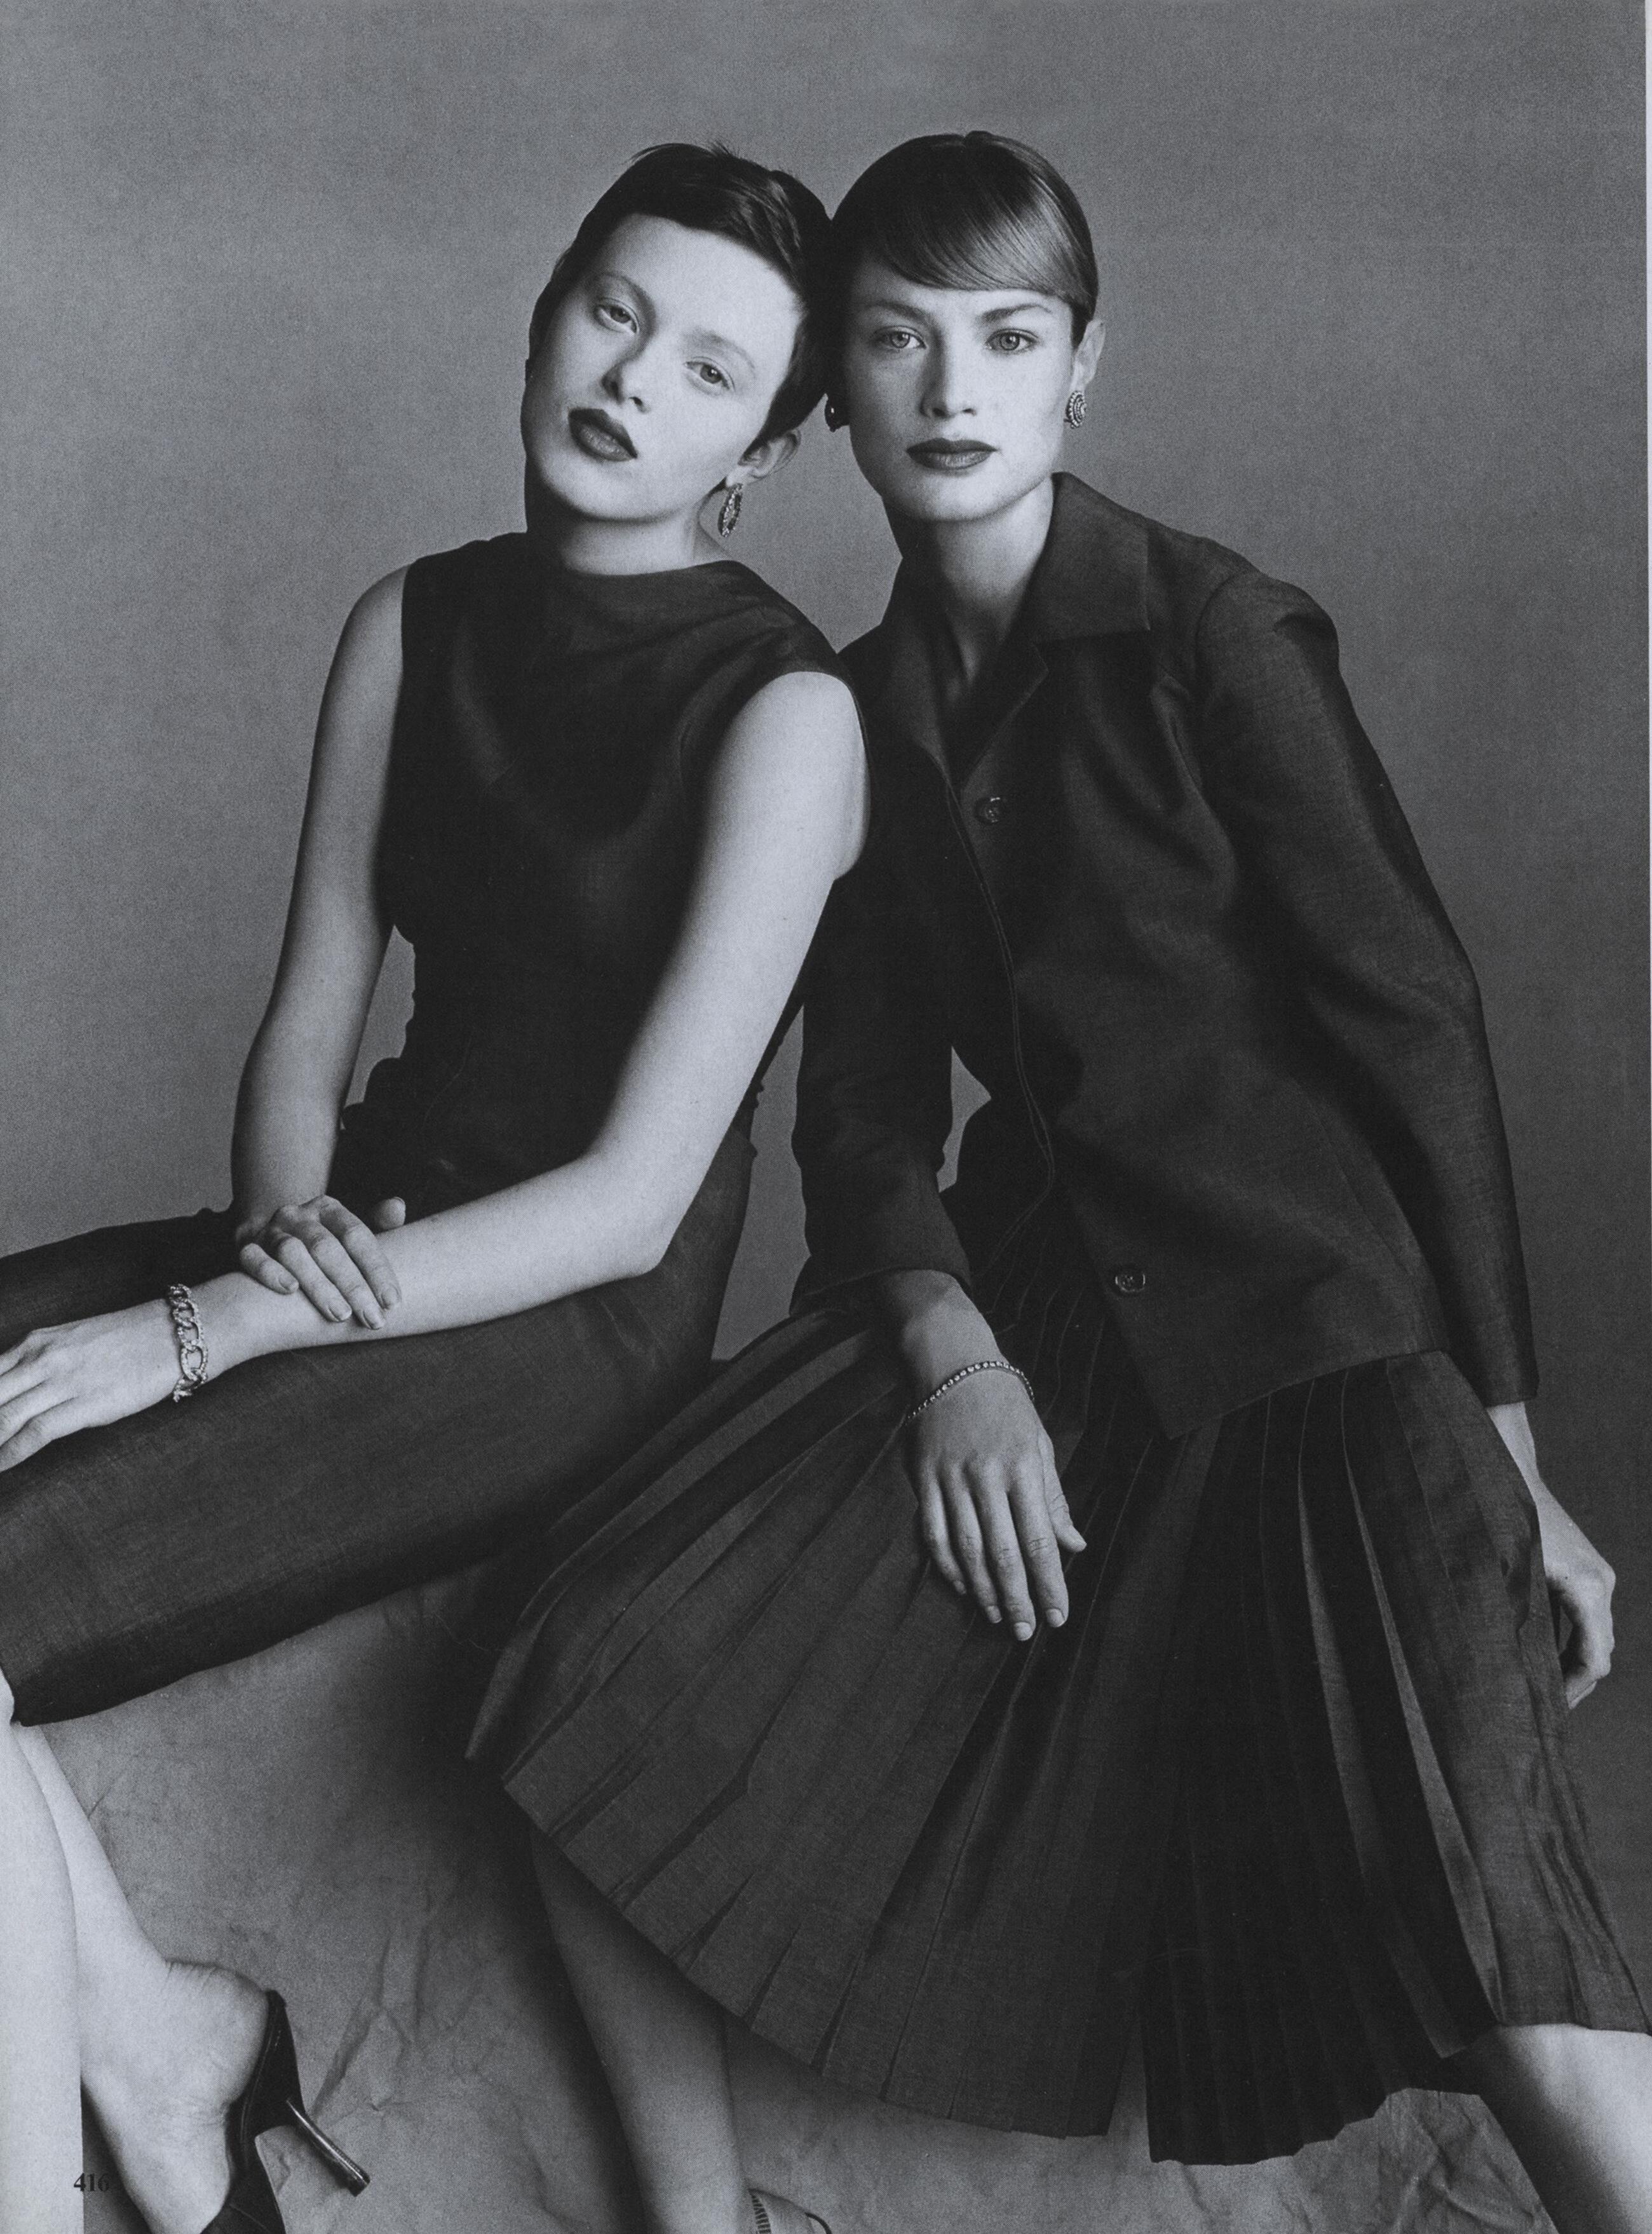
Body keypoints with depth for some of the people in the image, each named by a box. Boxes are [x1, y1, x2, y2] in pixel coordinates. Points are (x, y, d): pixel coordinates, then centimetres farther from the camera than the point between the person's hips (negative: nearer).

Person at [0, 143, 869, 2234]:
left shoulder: (781, 710, -13)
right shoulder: (414, 624, 8)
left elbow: (632, 1199, -17)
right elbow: (305, 1028, 11)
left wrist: (197, 1335, -20)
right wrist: (287, 1230, -12)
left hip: (582, 1324, -7)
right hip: (366, 1232, 7)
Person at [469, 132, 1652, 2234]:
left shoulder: (1213, 634, -5)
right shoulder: (858, 707, 10)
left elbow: (1411, 1020, -6)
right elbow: (862, 1095, 10)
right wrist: (945, 1343, -10)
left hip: (1316, 1316, -4)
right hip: (1024, 1291, 5)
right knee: (598, 1686, -12)